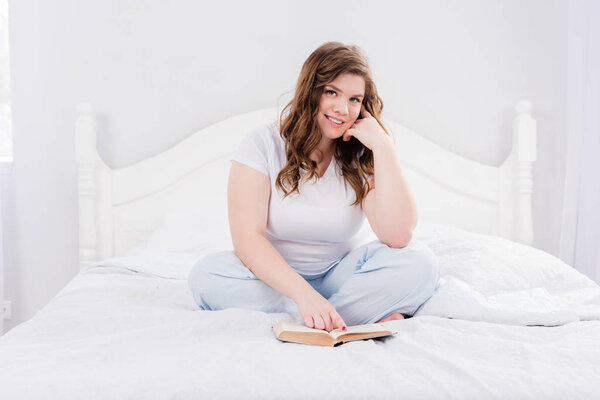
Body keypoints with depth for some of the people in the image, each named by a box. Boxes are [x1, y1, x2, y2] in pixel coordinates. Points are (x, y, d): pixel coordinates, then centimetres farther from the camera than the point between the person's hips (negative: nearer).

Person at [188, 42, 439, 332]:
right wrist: (303, 293, -35)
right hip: (276, 276, 0)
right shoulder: (263, 144, -10)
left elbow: (398, 236, -20)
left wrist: (383, 146, -21)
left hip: (339, 273, 1)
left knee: (420, 263, -21)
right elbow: (247, 237, -20)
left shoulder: (362, 156, -4)